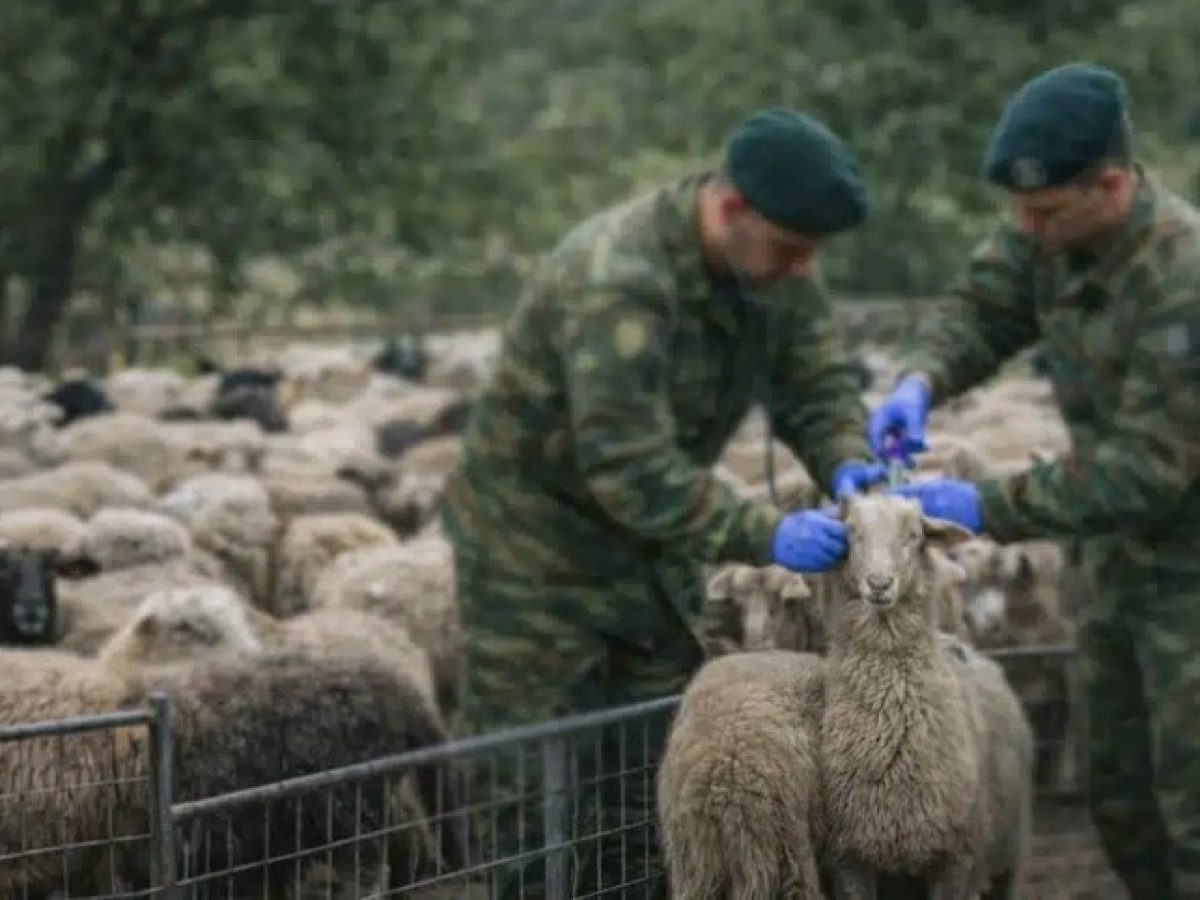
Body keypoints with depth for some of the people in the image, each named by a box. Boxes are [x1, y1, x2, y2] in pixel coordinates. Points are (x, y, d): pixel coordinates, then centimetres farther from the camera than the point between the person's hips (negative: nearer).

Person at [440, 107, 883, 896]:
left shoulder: (770, 260, -7)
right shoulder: (618, 281, -33)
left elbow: (818, 378, -1)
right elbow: (628, 463, -38)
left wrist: (845, 460, -23)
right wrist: (764, 536, -42)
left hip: (652, 551, 8)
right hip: (538, 547, -8)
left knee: (659, 789, 10)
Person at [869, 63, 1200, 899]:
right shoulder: (1056, 224, -8)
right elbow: (982, 312, 3)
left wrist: (989, 508, -29)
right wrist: (920, 382, -19)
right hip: (1126, 554, 8)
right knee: (1122, 795, 16)